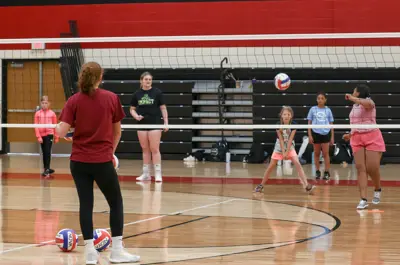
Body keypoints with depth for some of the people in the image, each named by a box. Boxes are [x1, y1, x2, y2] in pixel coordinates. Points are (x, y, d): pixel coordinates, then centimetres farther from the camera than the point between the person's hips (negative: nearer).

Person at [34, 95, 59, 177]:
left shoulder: (52, 113, 0)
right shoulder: (38, 113, 1)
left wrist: (56, 137, 7)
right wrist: (38, 137, -7)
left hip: (49, 134, -2)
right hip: (41, 135, 2)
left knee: (48, 152, -11)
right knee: (44, 153, 11)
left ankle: (47, 169, -11)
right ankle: (46, 169, 20)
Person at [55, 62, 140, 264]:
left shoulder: (74, 101, -3)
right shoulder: (111, 98, -3)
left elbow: (61, 131, -9)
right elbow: (117, 131, 5)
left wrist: (55, 128, 14)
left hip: (79, 161, 2)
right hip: (102, 161, -2)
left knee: (85, 204, 8)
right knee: (115, 202, 12)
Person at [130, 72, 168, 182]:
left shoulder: (157, 92, -1)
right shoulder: (137, 94, 6)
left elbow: (163, 108, 1)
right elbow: (132, 109, 12)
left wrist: (166, 122, -5)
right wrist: (136, 116, -9)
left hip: (155, 124, -3)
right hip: (142, 124, 3)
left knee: (154, 149, -6)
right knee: (145, 149, 8)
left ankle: (158, 173, -3)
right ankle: (146, 173, 14)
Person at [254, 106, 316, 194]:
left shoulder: (293, 124, -15)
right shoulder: (278, 125, -15)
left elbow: (290, 139, -16)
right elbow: (281, 139, -16)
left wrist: (287, 152, -19)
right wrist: (283, 152, -19)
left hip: (290, 147, 0)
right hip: (279, 147, 1)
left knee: (297, 164, -18)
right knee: (271, 166, 2)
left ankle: (306, 185, -24)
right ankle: (261, 185, 16)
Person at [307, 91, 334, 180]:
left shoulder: (328, 110, 6)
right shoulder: (313, 109, 4)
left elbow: (331, 124, 9)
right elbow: (309, 123, 5)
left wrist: (332, 137, 4)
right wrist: (310, 135, -3)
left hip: (326, 133, 0)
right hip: (316, 133, 0)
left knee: (326, 153, -2)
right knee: (316, 153, 6)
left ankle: (326, 172, 1)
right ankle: (317, 172, 13)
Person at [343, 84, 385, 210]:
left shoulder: (369, 102, -8)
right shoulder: (355, 106, 16)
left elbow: (366, 104, -35)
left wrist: (351, 98, -23)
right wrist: (351, 135, 23)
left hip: (372, 138, -7)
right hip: (357, 139, 7)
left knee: (372, 168, -9)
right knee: (360, 168, -7)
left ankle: (378, 190, 21)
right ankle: (363, 199, -13)